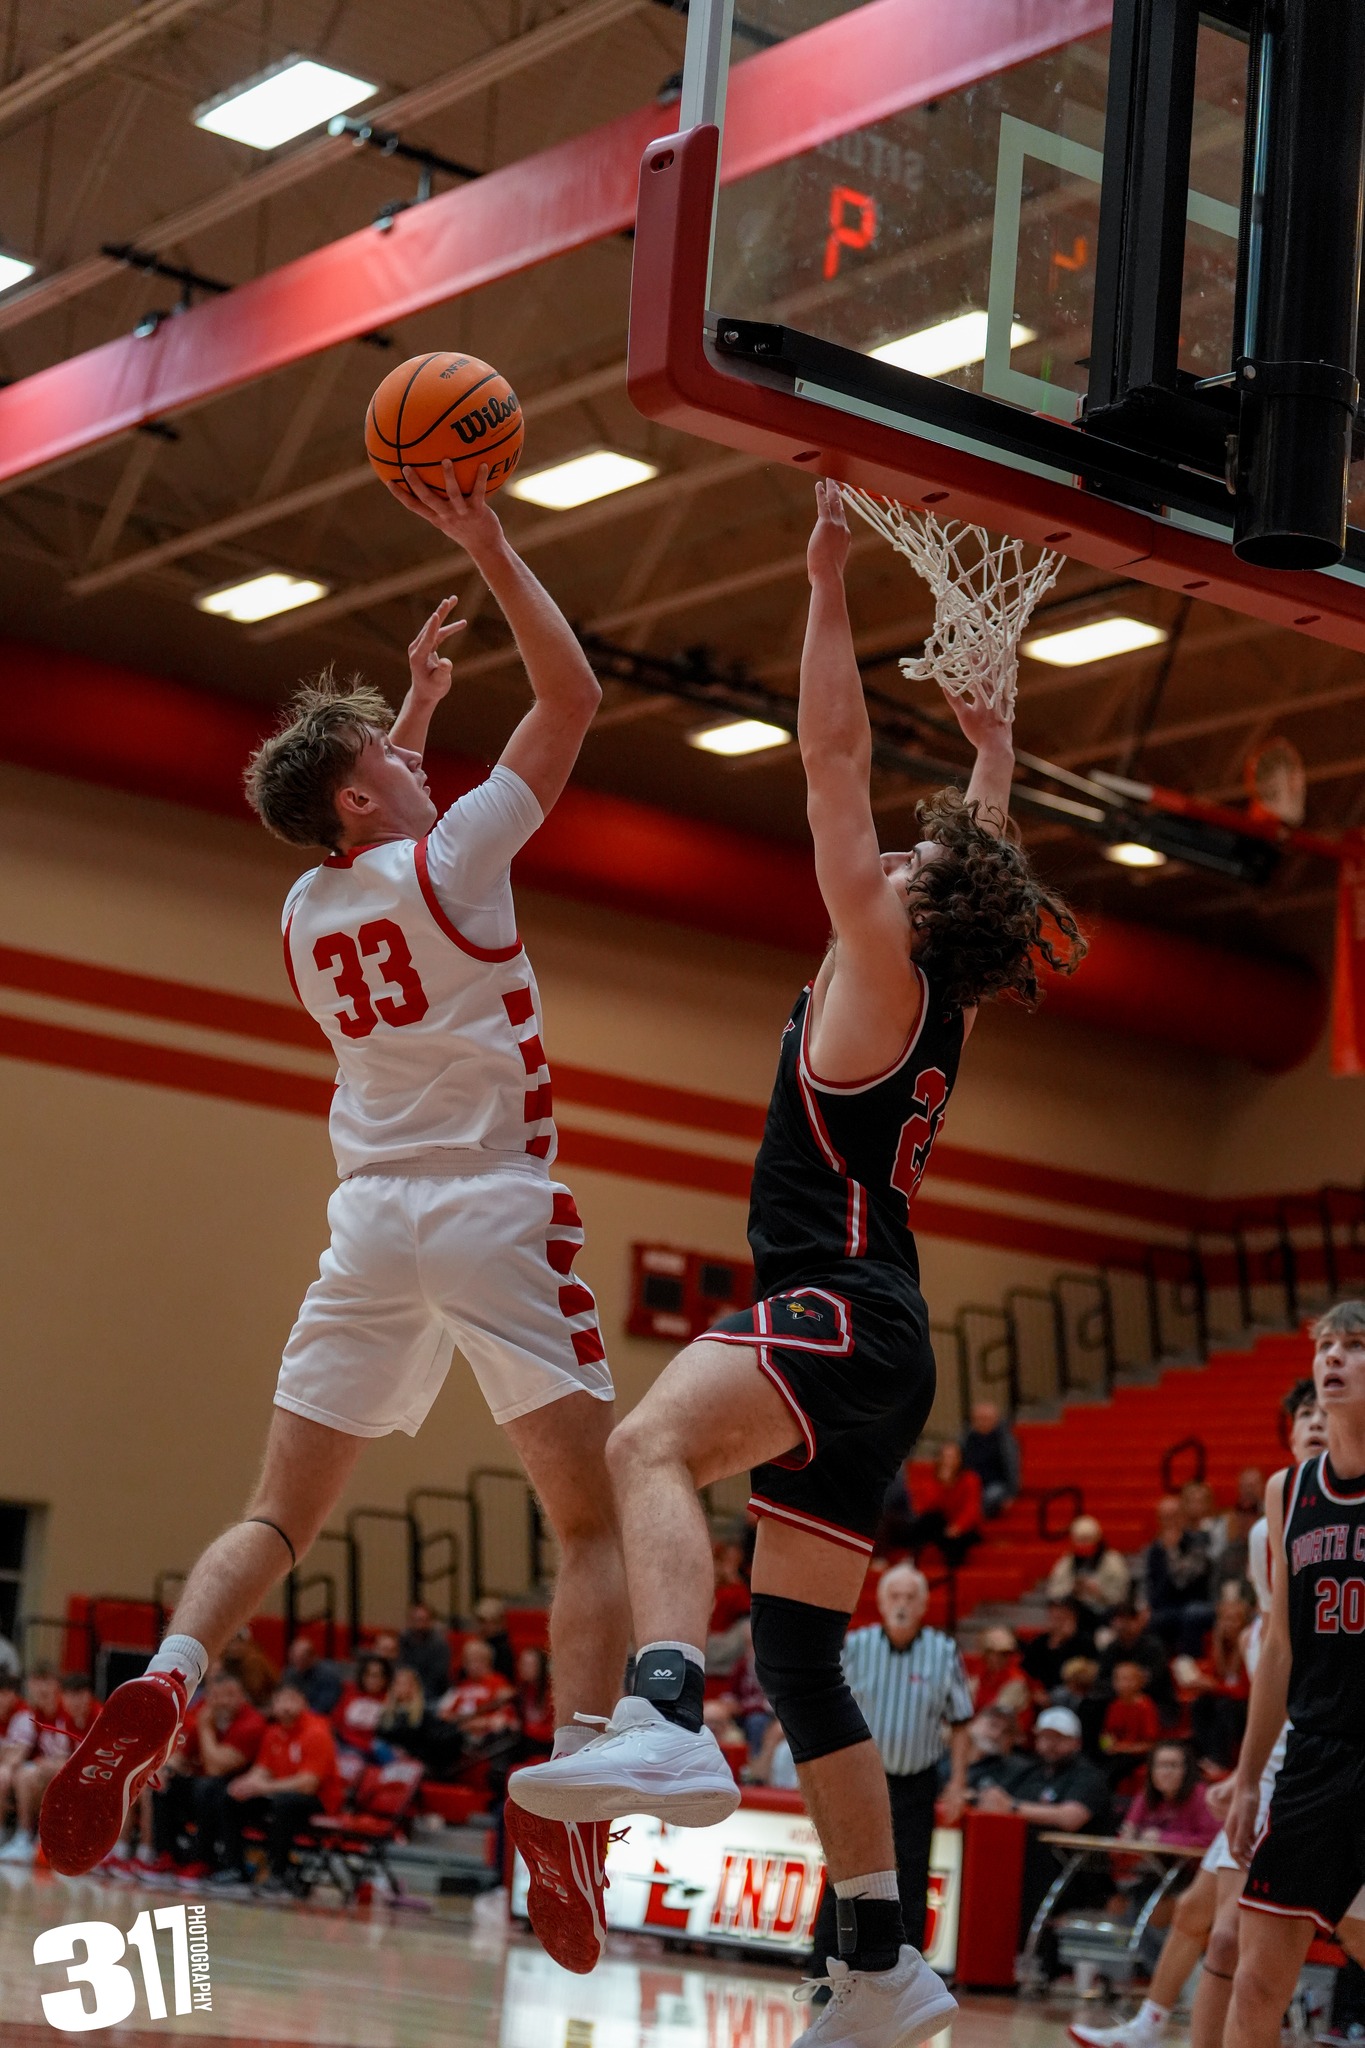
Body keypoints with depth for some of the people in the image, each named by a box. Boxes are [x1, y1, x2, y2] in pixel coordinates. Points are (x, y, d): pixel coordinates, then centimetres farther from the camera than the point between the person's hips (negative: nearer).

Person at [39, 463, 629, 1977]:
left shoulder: (307, 911, 14)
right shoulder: (447, 860, -3)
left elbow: (366, 817, 40)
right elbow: (572, 694, 2)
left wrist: (414, 695, 44)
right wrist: (481, 539, 5)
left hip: (371, 1218, 5)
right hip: (496, 1211, -5)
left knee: (278, 1517, 10)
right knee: (593, 1523, -2)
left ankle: (162, 1685, -17)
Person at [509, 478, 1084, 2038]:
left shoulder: (882, 967, -2)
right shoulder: (942, 1002, 18)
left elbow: (834, 762, -4)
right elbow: (981, 862, 37)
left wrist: (831, 584, 0)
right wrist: (994, 747, 47)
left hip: (839, 1312, -10)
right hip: (874, 1349, 10)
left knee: (652, 1444, -36)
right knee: (796, 1653, 10)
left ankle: (666, 1723, -60)